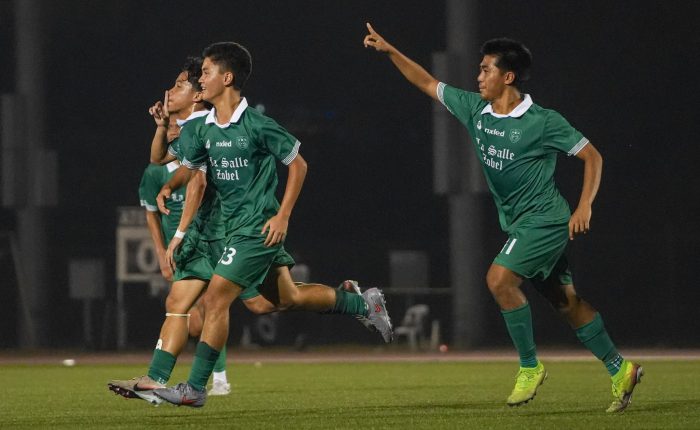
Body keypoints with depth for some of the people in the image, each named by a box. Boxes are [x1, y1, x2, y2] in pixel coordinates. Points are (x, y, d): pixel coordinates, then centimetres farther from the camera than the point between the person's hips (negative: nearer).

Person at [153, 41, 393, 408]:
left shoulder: (257, 126, -15)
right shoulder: (201, 129, 4)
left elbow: (298, 165, -8)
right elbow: (193, 172, 14)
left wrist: (283, 216, -11)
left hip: (259, 228, -8)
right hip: (234, 224, 8)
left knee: (215, 300, -11)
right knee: (288, 298, 18)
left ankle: (195, 388, -6)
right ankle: (365, 304, 34)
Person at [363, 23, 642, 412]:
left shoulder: (543, 121, -13)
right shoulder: (475, 109, 5)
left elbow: (592, 156, -9)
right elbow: (428, 83, 15)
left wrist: (584, 207, -18)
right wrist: (389, 50, 9)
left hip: (544, 219, -7)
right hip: (518, 223, 7)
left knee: (499, 278, -20)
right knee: (566, 302, 7)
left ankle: (530, 367, -9)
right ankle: (620, 370, 15)